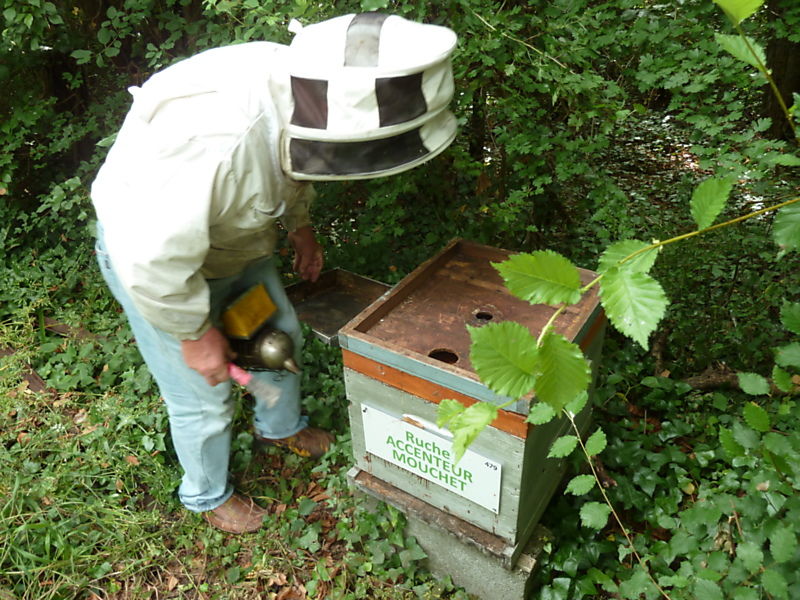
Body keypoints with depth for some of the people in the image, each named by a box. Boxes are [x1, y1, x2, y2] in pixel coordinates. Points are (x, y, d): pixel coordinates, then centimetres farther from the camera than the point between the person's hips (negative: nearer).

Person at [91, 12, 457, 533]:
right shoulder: (215, 138, -44)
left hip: (234, 241, 7)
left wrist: (300, 225, 1)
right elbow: (152, 259, -35)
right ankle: (208, 495, 39)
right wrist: (196, 333, -21)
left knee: (281, 336, 20)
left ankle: (280, 427, 51)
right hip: (156, 260, -7)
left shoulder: (299, 88, -19)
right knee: (203, 398, 8)